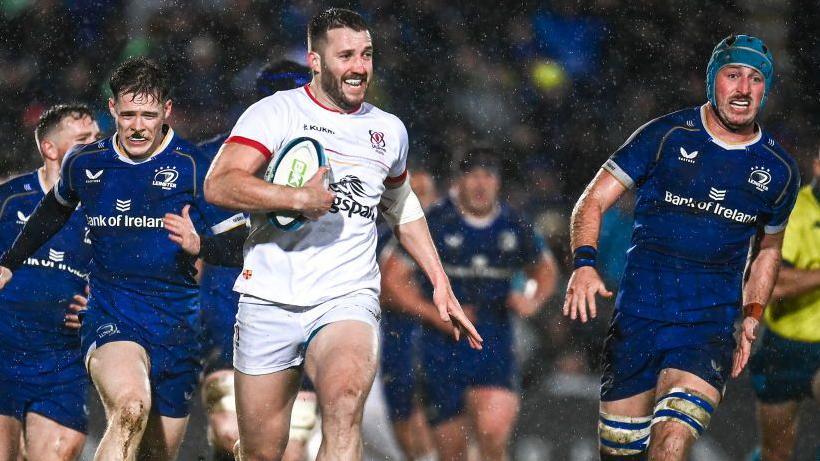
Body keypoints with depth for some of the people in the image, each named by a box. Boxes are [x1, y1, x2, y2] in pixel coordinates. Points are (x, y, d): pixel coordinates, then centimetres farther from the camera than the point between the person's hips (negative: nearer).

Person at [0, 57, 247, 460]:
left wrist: (200, 246, -24)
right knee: (131, 408, -33)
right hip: (110, 320, -1)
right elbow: (55, 210, 28)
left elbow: (239, 243, -3)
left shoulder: (192, 168, -3)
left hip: (176, 329, 1)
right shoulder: (84, 164, 5)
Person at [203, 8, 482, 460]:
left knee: (344, 404, -31)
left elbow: (402, 207, 31)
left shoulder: (390, 130, 13)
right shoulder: (275, 113, -2)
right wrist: (298, 198, -24)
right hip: (269, 302, -1)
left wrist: (441, 284, 28)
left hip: (347, 301, 1)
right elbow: (218, 185, -15)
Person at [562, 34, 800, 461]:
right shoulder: (667, 136, -1)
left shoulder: (778, 170, 7)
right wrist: (584, 264, -18)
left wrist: (752, 317, 10)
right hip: (638, 315, 0)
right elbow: (593, 201, -1)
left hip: (711, 325, 0)